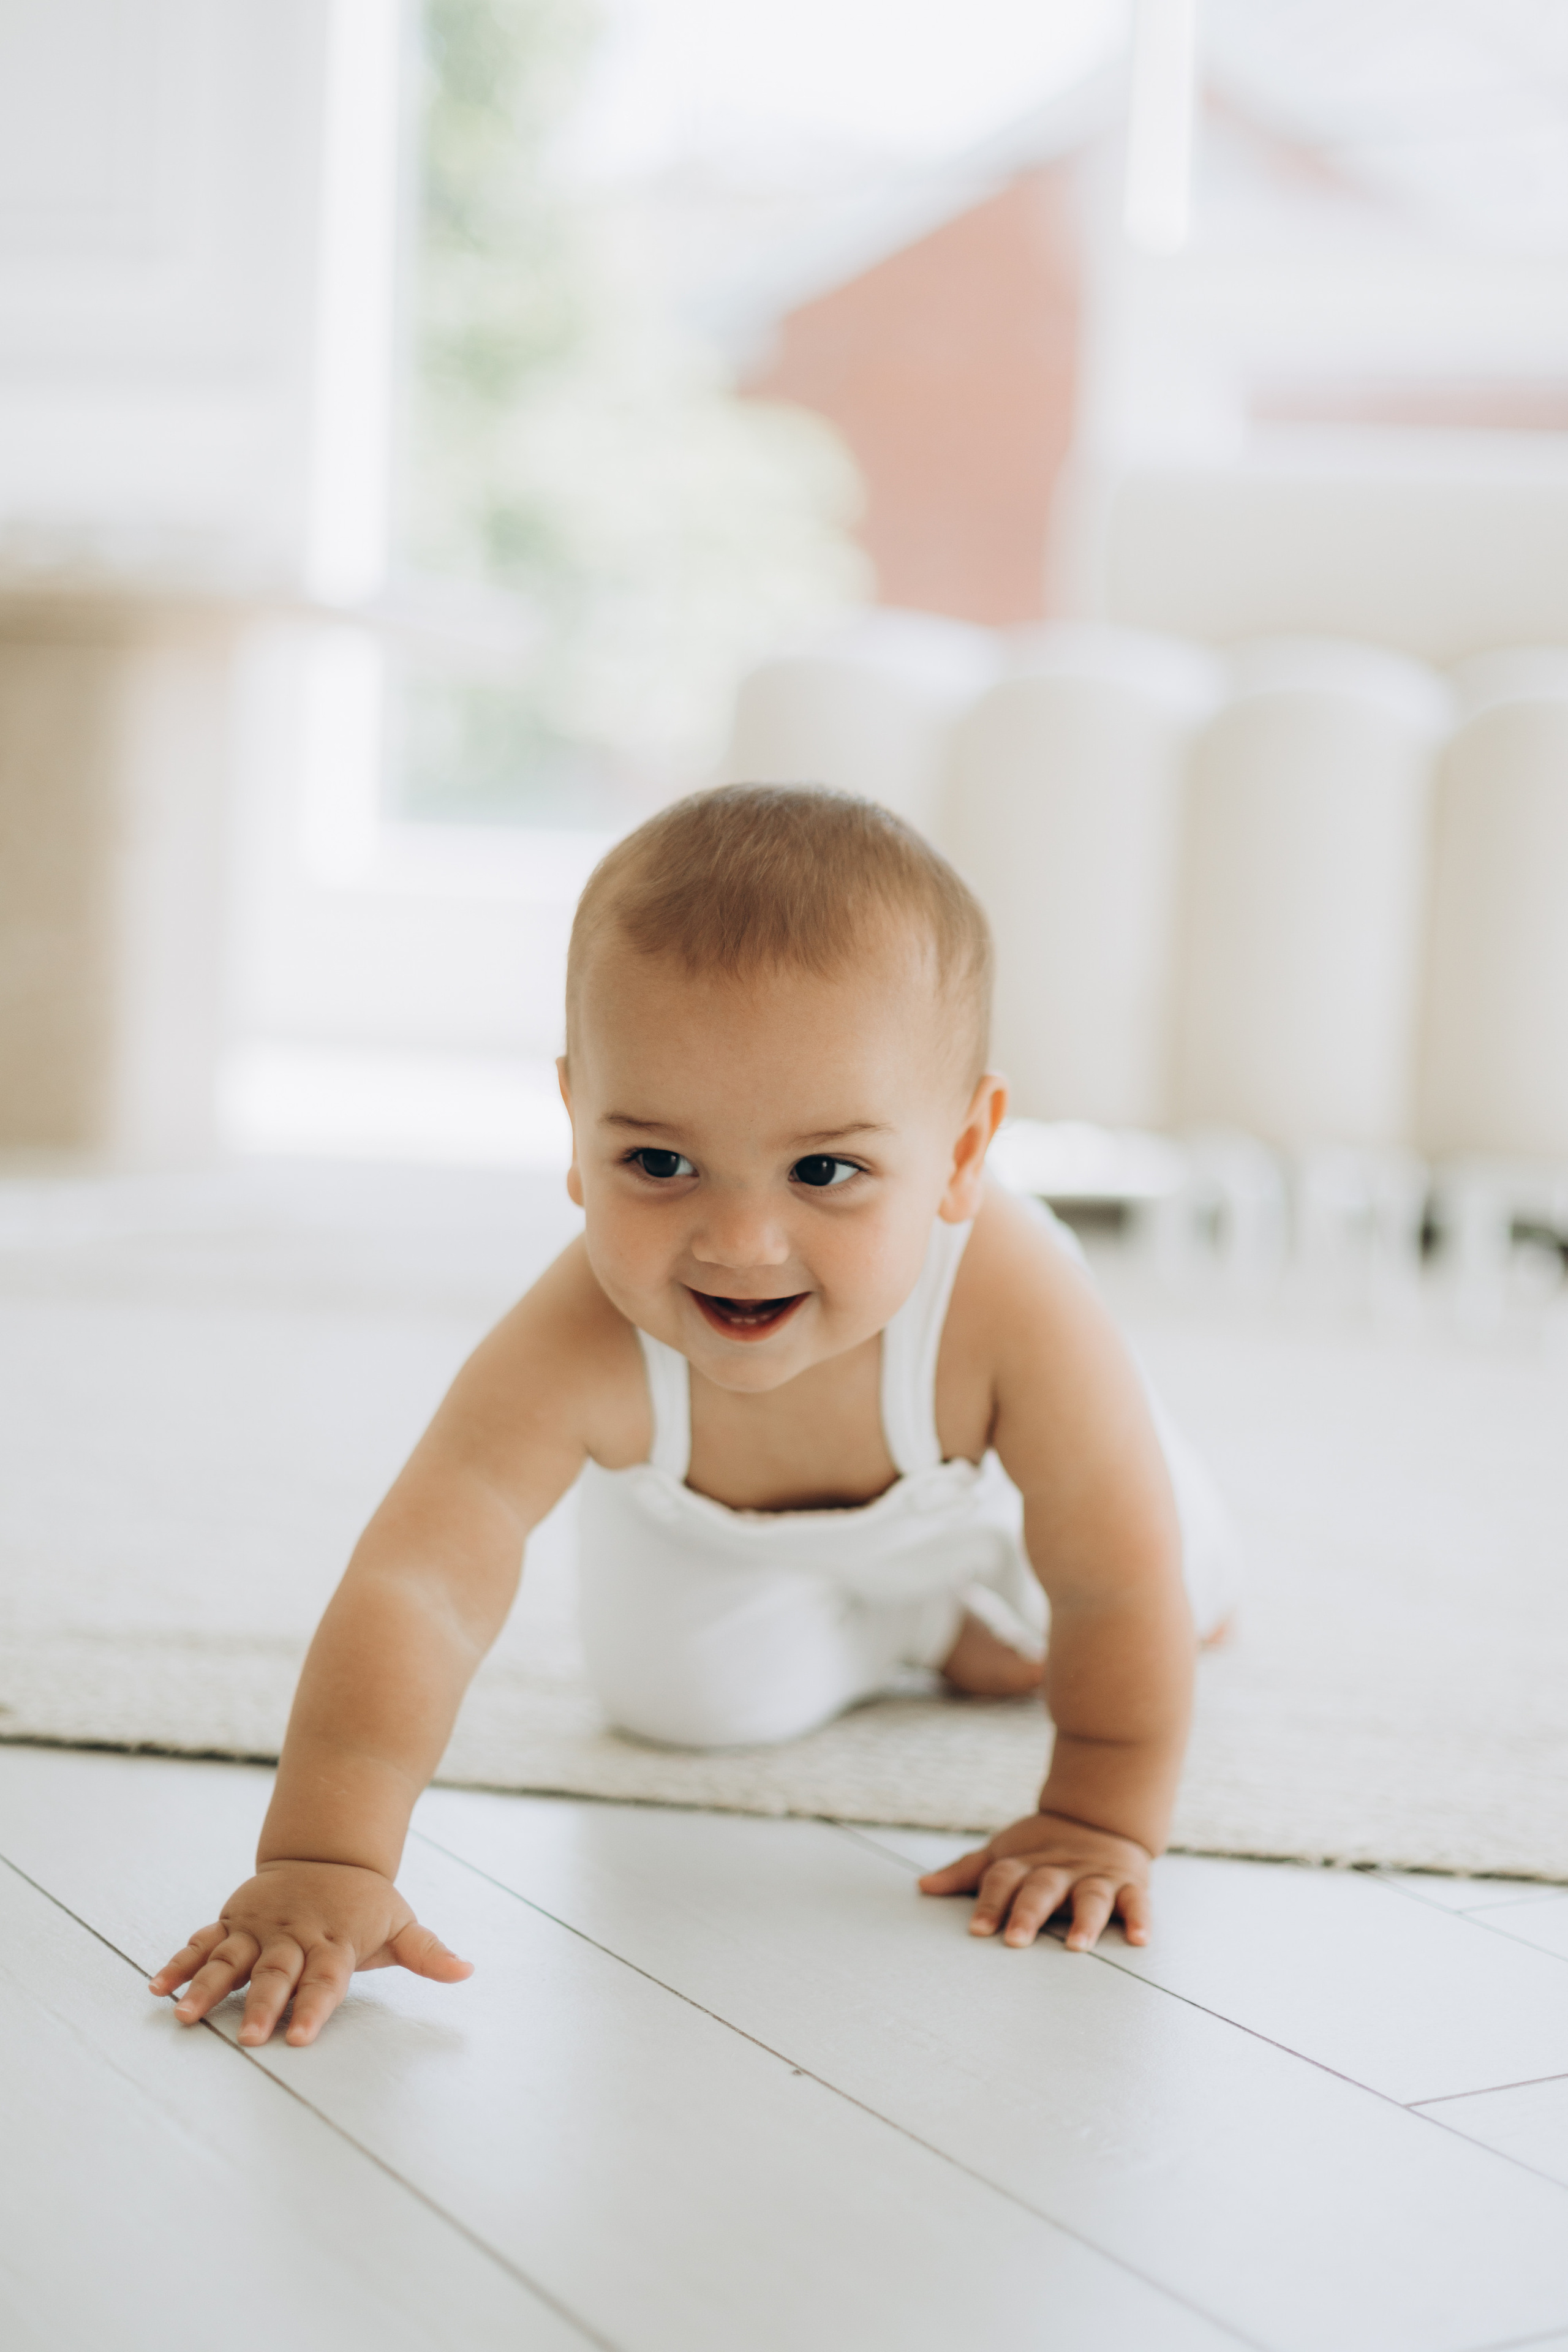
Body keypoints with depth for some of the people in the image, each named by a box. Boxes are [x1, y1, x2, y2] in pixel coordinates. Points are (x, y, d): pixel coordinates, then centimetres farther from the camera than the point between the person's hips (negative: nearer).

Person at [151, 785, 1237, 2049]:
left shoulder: (1013, 1311, -49)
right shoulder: (578, 1350, -49)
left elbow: (1120, 1590, -37)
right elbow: (416, 1586, -54)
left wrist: (1099, 1826, -31)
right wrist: (324, 1864, -63)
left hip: (974, 1498, 1)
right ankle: (899, 1626, 32)